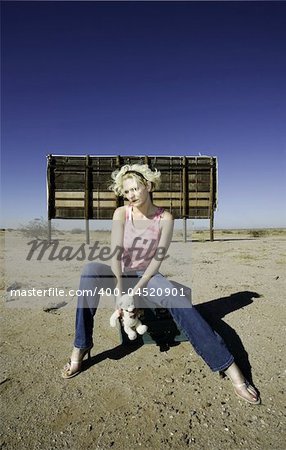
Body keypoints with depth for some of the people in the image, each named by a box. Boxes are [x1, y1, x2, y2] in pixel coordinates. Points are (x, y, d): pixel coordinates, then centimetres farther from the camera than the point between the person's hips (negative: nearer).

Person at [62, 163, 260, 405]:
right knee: (91, 270, -32)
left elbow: (159, 257, -12)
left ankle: (230, 368, -27)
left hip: (147, 276, 0)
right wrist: (119, 292, -22)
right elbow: (116, 253, -16)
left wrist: (138, 289, -19)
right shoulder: (121, 213, -9)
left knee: (177, 300, -30)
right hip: (120, 274, 1)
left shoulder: (165, 218, -9)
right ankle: (81, 346, -21)